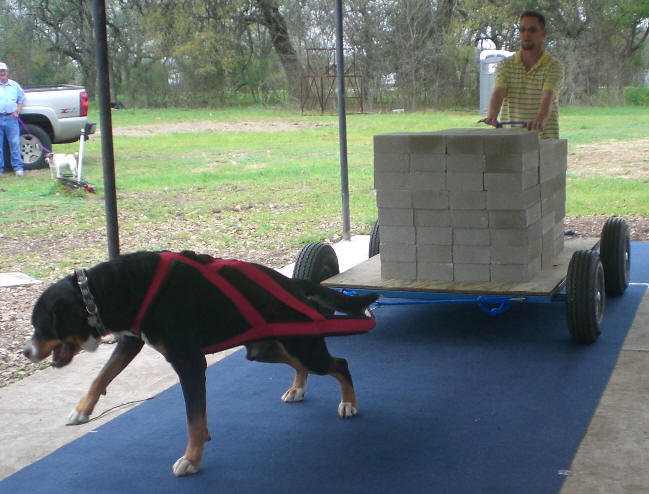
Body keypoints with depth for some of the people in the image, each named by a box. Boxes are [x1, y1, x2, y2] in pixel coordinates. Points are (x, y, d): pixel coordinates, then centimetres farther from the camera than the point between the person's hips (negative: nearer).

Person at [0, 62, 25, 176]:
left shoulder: (15, 85, 12)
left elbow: (21, 100, 19)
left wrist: (17, 111, 4)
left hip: (11, 118, 0)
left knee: (15, 144, -3)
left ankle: (18, 167, 0)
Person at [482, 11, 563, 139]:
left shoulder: (553, 66, 0)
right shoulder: (505, 65, 8)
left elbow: (548, 97, -17)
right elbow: (498, 93, -9)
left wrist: (540, 120, -38)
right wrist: (492, 117, -30)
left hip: (544, 137, -2)